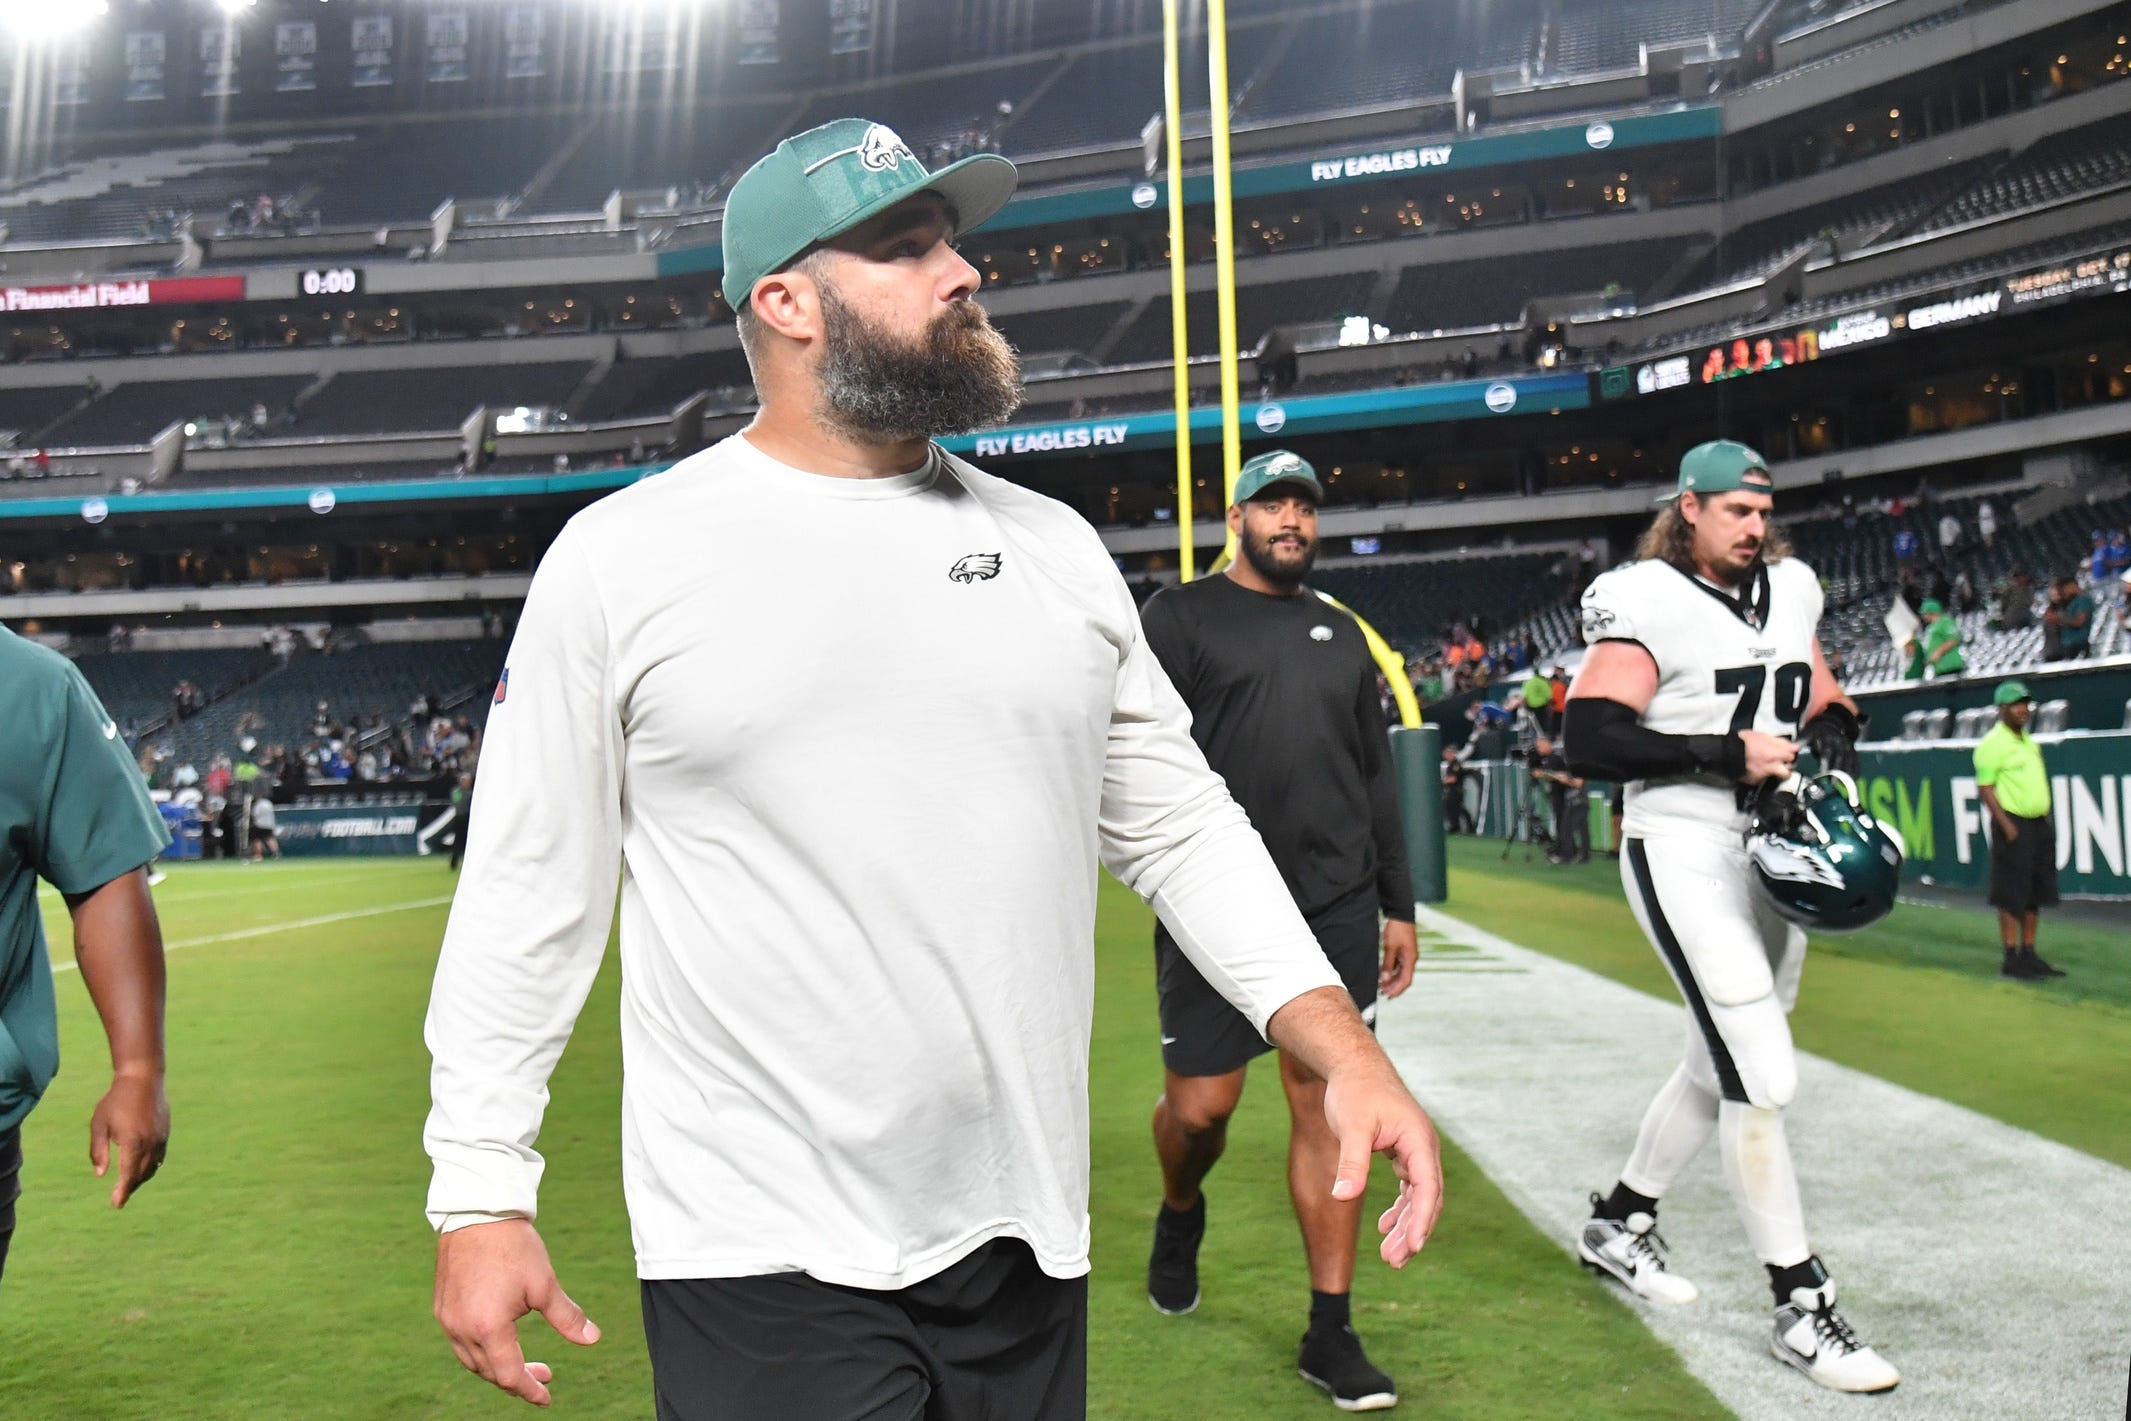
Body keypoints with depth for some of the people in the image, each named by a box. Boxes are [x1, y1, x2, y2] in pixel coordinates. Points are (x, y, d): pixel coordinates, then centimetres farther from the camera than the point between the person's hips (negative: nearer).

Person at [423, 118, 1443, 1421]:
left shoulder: (1057, 546, 7)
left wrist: (1343, 1046, -2)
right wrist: (479, 1196, -5)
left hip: (1027, 1244, 4)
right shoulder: (623, 557, -3)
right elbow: (531, 890, -2)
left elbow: (1178, 824, 9)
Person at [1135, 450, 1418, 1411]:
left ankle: (1330, 1332, 11)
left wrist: (1398, 905, 16)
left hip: (1337, 907, 4)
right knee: (1201, 1105, 0)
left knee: (1328, 1106, 3)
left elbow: (1375, 778, 20)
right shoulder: (1182, 615, 3)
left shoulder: (1340, 632, 18)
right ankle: (1180, 1214, 35)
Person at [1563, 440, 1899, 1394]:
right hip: (1683, 852, -8)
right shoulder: (1645, 603, -12)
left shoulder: (1791, 592, 11)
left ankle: (1619, 1224, 37)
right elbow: (1591, 742, -20)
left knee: (1721, 1067, 17)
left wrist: (1831, 740, 0)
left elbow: (1824, 707, 23)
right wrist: (1726, 754, -22)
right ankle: (1800, 1307, 0)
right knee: (1764, 1078, -11)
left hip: (1773, 855, 8)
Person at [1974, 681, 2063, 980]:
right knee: (2012, 896, -5)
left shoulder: (2028, 740, 16)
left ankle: (2028, 953, 20)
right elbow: (1985, 788, -14)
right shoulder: (1992, 744, -10)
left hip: (2040, 824, 8)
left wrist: (2047, 818, 13)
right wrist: (2007, 826, -19)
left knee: (2034, 894, 12)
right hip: (2014, 826, -8)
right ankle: (2011, 959, -1)